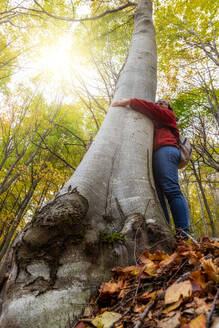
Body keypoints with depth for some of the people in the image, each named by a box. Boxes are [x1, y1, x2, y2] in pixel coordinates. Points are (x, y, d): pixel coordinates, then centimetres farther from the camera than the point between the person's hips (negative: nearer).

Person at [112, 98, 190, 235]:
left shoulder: (168, 114, 21)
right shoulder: (156, 123, 42)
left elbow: (151, 108, 4)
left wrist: (129, 101, 2)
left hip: (166, 149, -7)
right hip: (156, 154, 7)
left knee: (171, 190, -23)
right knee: (158, 194, -9)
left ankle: (183, 233, -30)